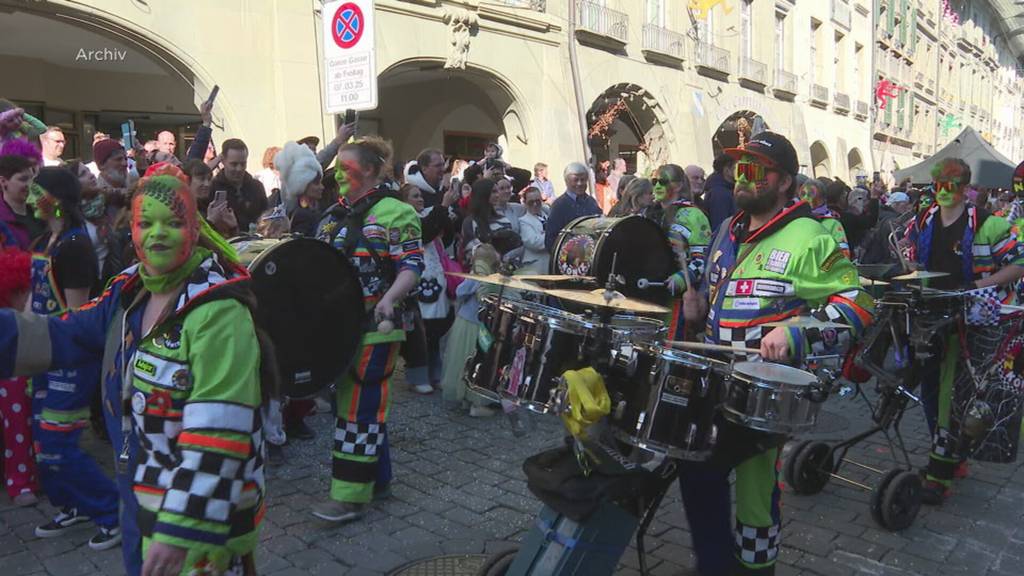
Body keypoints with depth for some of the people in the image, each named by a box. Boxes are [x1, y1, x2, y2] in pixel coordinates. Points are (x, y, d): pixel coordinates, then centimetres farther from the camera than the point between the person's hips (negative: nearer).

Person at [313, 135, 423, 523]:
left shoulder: (394, 213, -11)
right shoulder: (335, 215, 14)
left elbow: (412, 267, -17)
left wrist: (389, 299, -33)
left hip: (374, 327, -8)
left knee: (360, 406, -4)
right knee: (354, 400, 15)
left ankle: (352, 496, 4)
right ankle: (373, 471, 31)